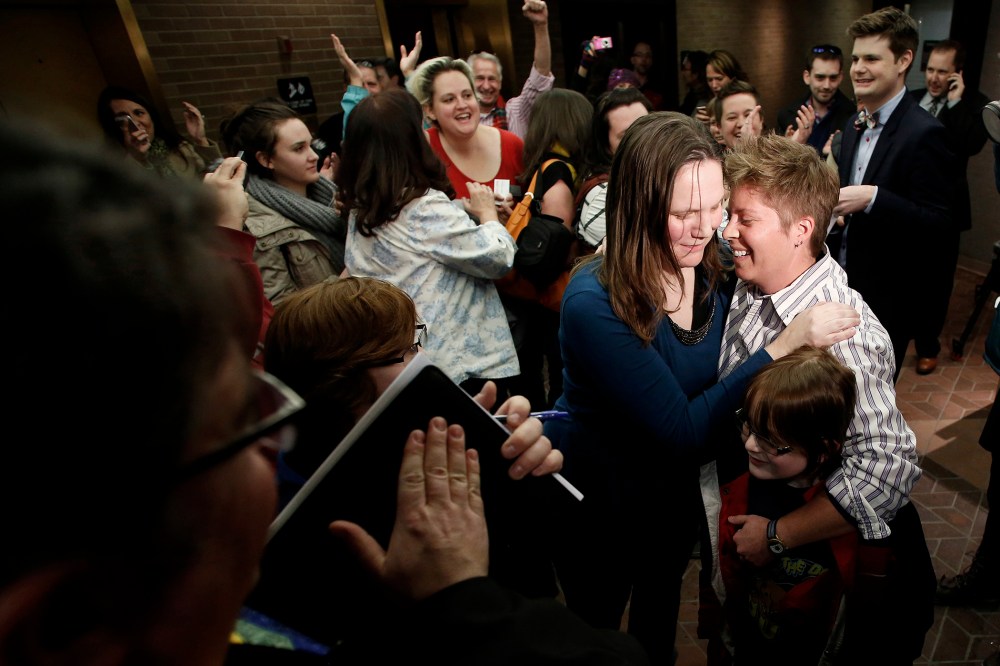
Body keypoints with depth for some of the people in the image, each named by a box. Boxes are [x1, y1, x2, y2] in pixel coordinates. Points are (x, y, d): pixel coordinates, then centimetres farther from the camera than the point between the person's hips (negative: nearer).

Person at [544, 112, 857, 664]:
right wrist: (785, 345, -31)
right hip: (599, 497, -5)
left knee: (661, 607, 33)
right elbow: (683, 431, -30)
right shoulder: (594, 303, -34)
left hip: (678, 484, 6)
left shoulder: (713, 263, -15)